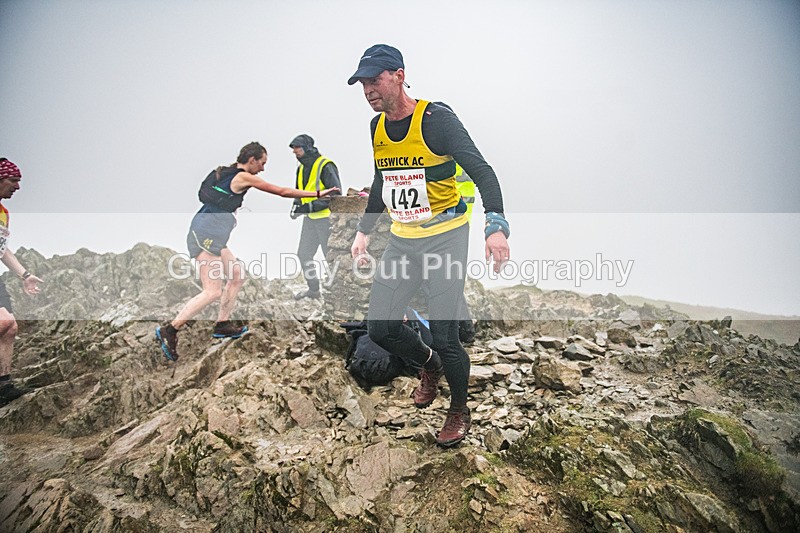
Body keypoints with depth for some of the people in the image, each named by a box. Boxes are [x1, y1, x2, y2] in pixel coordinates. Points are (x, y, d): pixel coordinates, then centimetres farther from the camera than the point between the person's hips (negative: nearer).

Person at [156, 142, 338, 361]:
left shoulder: (227, 173, 17)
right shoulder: (243, 177, -8)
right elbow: (283, 191, -6)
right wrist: (317, 194, -1)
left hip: (212, 236, 10)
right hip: (205, 234, -10)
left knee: (237, 275, 15)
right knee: (213, 292, -12)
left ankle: (222, 324, 19)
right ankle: (169, 330, -8)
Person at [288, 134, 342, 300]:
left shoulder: (325, 166, -16)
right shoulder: (301, 168, 11)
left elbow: (335, 195, -22)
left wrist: (310, 206, -23)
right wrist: (296, 205, 3)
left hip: (326, 218, -9)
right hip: (310, 218, 9)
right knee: (304, 255, 13)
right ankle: (313, 289, 27)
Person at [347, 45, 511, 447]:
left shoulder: (436, 119, -13)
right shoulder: (377, 127, 7)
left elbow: (482, 172, -17)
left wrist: (495, 225, -31)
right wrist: (363, 231, 21)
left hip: (445, 237, -6)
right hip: (401, 240, 7)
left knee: (444, 336, -6)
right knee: (380, 327, 4)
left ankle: (459, 411, 20)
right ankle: (429, 366, 34)